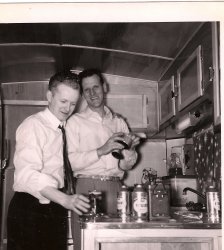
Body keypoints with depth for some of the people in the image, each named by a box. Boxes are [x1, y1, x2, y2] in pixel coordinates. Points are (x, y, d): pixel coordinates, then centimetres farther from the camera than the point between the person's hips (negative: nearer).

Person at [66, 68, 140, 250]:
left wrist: (131, 150, -3)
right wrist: (101, 150, -15)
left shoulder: (119, 122, 17)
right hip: (87, 188, -3)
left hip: (115, 189, 3)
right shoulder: (76, 121, 6)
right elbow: (70, 162, -7)